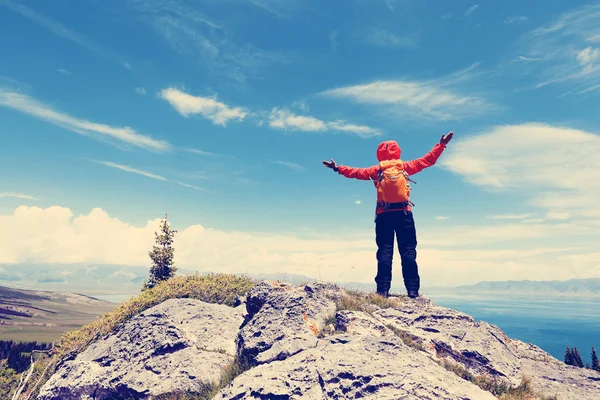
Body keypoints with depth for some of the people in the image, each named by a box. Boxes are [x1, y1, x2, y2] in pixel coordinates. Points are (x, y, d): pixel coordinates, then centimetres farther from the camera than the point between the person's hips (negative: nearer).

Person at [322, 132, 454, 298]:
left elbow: (356, 172, 7)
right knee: (408, 251, 1)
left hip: (384, 215, 0)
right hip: (404, 213, 0)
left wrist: (337, 168, 17)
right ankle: (413, 291, -3)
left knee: (385, 252, 1)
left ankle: (383, 291, -4)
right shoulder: (405, 166, 7)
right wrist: (441, 144, 21)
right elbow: (428, 160, 13)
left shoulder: (377, 170, 5)